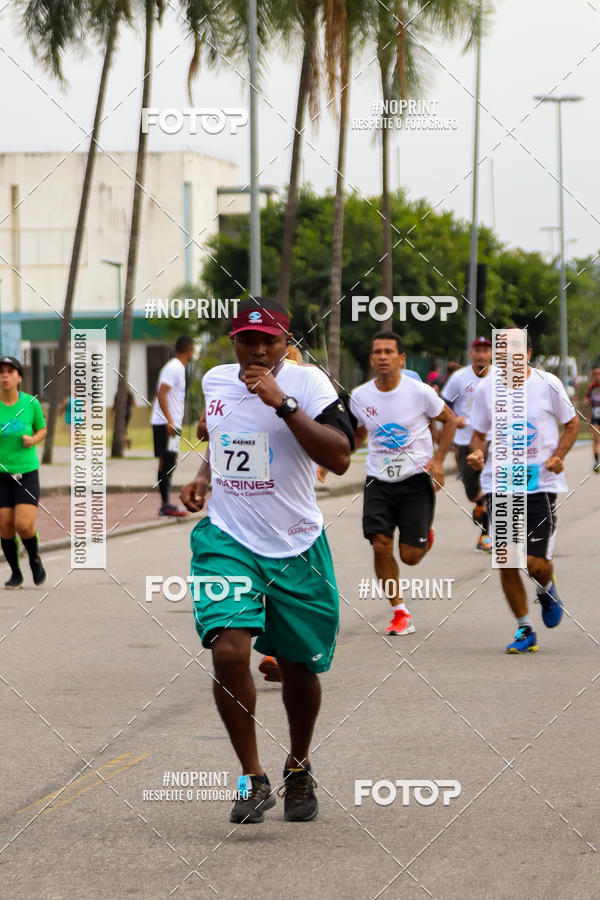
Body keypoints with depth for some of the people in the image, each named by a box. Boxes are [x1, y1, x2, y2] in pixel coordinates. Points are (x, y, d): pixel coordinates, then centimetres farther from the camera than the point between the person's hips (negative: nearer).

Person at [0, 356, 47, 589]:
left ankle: (35, 559, 18)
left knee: (24, 525, -13)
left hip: (27, 472, -1)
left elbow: (42, 429, 12)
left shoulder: (31, 403, -5)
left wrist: (33, 439, -10)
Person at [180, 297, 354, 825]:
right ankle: (253, 779, -7)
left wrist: (283, 403, -26)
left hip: (297, 548, -2)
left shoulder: (307, 382, -9)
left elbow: (340, 458, -22)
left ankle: (299, 768, 36)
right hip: (228, 541, 2)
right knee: (229, 651, -20)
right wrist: (205, 475, 10)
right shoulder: (215, 381, 5)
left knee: (299, 667, 9)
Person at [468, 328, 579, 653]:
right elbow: (479, 434, 12)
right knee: (506, 562, -3)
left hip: (541, 483, -2)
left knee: (537, 563, -9)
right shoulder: (487, 388, 1)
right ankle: (524, 630, 15)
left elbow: (571, 423, 8)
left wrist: (558, 456, -8)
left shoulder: (548, 384, -5)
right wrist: (476, 453, -10)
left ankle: (547, 590, 29)